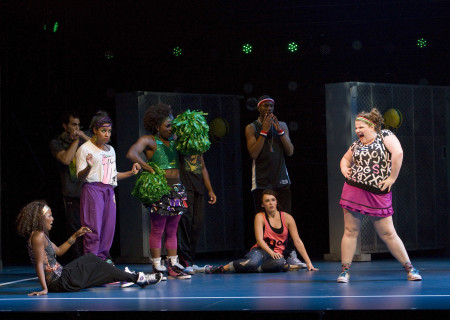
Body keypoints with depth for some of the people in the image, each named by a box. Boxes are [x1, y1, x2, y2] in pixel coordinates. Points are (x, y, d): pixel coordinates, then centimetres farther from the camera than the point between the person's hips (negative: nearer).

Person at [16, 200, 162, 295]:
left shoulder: (41, 236, 14)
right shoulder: (38, 236, -18)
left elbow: (58, 251, 23)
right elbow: (39, 264, -23)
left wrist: (76, 235, 20)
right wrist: (45, 288, -26)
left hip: (59, 279, 10)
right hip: (59, 282, -10)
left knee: (90, 259, 18)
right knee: (91, 259, 3)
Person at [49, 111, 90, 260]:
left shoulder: (84, 139, 16)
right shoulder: (56, 143, 6)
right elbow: (66, 159, -11)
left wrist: (83, 136, -4)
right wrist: (75, 140, -3)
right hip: (72, 194, -2)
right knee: (76, 230, -3)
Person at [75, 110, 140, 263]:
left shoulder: (110, 150, 19)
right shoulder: (85, 149, -2)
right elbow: (80, 177, -8)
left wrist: (131, 172, 18)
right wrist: (88, 167, -27)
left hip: (108, 191, 7)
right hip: (92, 189, -7)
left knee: (108, 228, 1)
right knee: (93, 228, -11)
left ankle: (103, 259, 8)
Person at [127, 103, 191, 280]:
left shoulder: (174, 140, 15)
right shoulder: (148, 141, -4)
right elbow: (131, 154, -18)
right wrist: (148, 168, -20)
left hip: (177, 189, 7)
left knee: (172, 230, 9)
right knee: (157, 230, -2)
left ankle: (173, 265, 12)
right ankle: (157, 267, 2)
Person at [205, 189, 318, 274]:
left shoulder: (287, 218, 4)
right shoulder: (260, 217, 0)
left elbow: (297, 242, 4)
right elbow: (259, 240, -12)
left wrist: (308, 262, -2)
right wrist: (271, 253, -29)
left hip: (277, 254, 2)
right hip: (261, 250, -2)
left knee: (279, 263, -38)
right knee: (252, 262, -40)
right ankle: (223, 268, -22)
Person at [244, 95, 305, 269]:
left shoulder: (282, 125, 11)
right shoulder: (252, 128, 1)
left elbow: (290, 152, 3)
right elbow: (253, 153, -11)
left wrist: (279, 131, -8)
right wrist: (264, 131, -15)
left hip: (281, 179, 3)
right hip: (261, 181, -2)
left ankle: (291, 255, -1)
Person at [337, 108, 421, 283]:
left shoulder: (385, 135, -1)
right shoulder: (356, 144, 13)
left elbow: (398, 152, -17)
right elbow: (345, 159, 31)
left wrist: (392, 177, -17)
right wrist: (344, 169, 9)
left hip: (378, 194, -4)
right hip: (354, 190, 4)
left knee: (388, 233, -1)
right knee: (350, 231, 2)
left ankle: (410, 268, 10)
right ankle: (345, 271, 7)